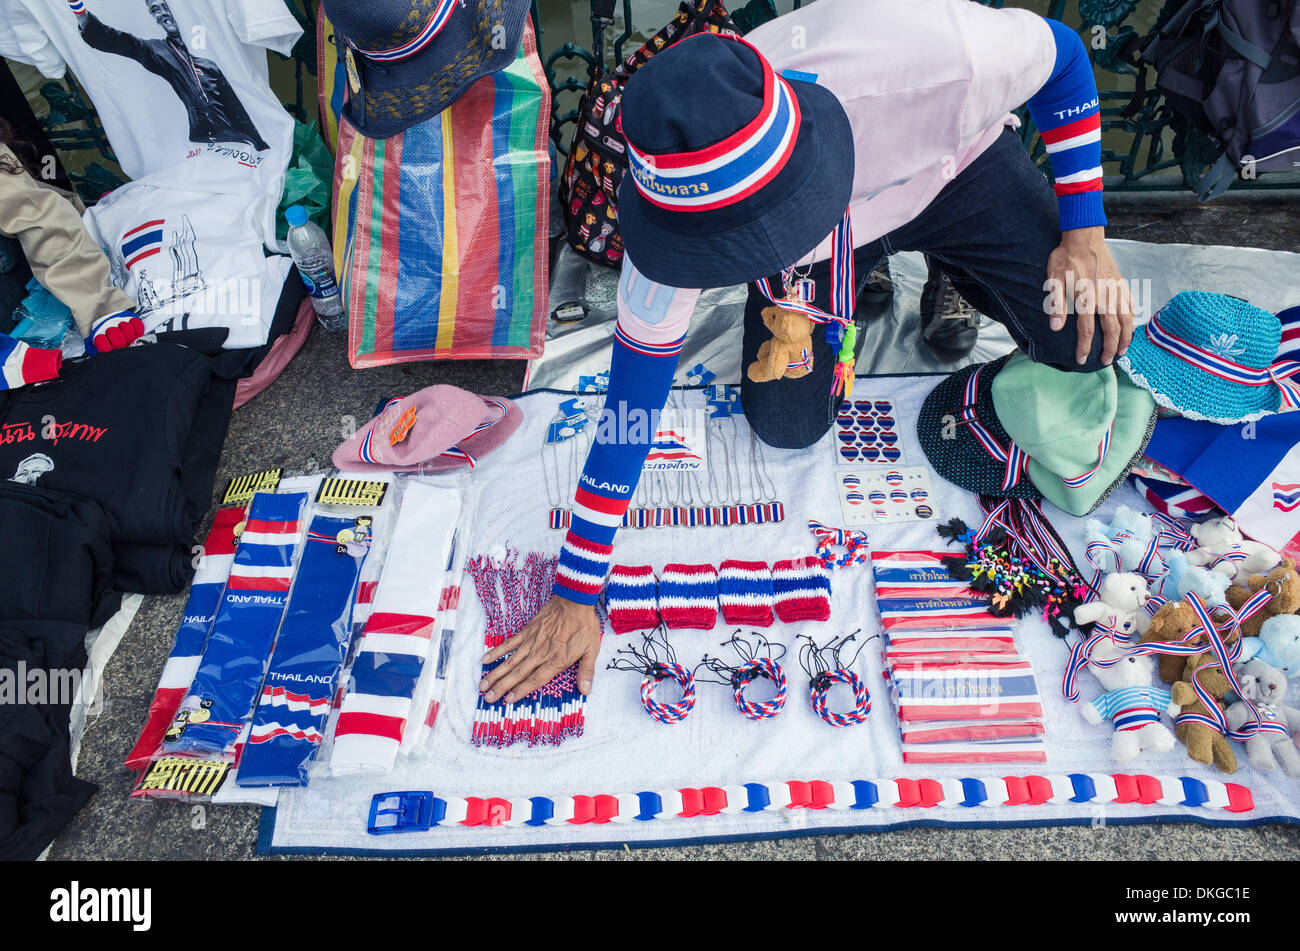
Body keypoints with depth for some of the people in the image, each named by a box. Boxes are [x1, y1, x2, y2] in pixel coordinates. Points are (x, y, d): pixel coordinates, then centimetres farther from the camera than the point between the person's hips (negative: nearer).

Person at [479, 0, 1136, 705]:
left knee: (1087, 341, -14)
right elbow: (630, 400, -27)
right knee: (785, 423, -11)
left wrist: (1086, 237, -19)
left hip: (955, 168, 0)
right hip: (831, 237, 1)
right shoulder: (683, 198, -36)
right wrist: (574, 599, -22)